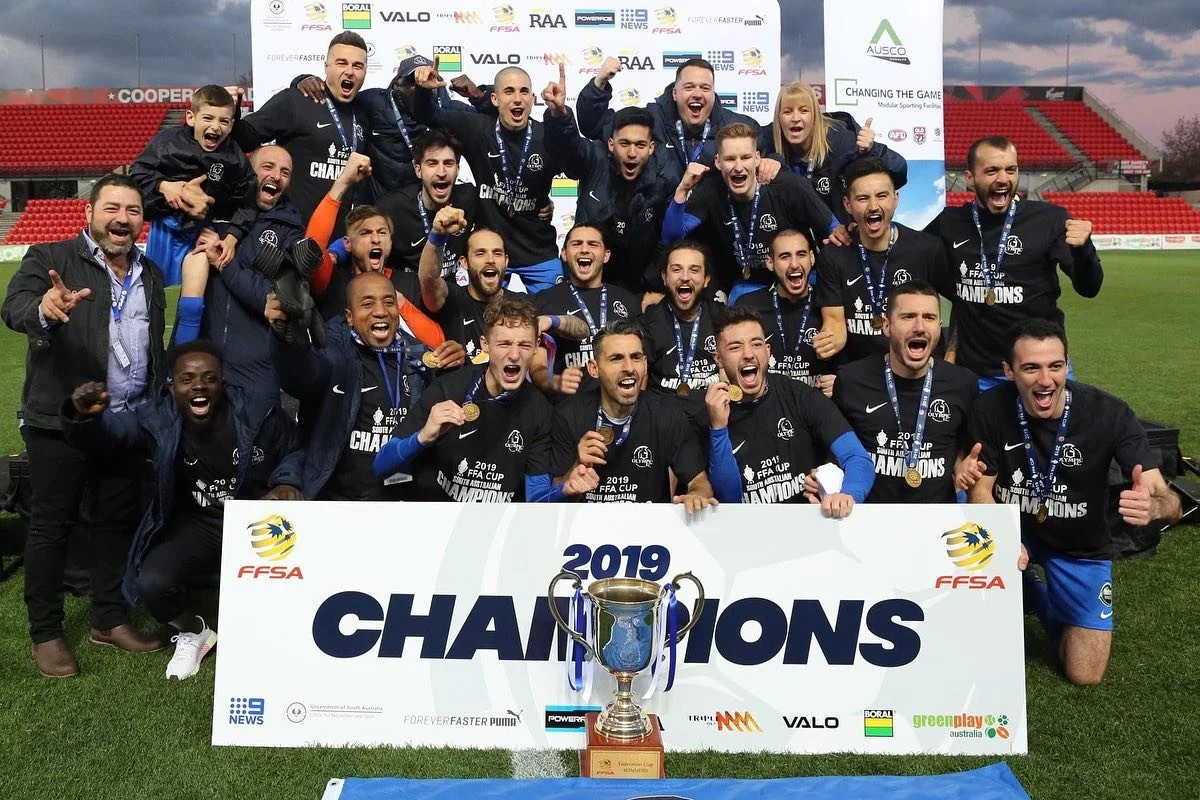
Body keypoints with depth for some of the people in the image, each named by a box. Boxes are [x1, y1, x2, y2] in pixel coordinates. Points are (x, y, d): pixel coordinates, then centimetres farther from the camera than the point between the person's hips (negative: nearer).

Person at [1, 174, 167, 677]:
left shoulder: (150, 274, 11)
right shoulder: (49, 259, -5)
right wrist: (44, 309, -46)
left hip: (128, 424, 5)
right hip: (60, 423, -5)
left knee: (118, 521, 12)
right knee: (50, 525, 5)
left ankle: (110, 620, 25)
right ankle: (46, 634, 16)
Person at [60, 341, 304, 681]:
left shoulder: (258, 414, -12)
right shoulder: (157, 419, -8)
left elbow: (294, 451, 5)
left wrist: (287, 482, -16)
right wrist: (83, 415, -33)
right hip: (198, 524, 2)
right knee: (152, 584, -24)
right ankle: (192, 632, 13)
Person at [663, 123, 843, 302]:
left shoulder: (790, 188, -19)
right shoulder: (710, 192, -13)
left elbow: (832, 229, -6)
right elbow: (671, 237, -20)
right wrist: (682, 190, -30)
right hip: (746, 284, 1)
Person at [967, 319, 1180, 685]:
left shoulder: (1110, 414, -26)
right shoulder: (990, 408, -24)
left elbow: (1169, 501, -30)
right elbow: (981, 487, -15)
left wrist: (1152, 506, -56)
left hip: (1080, 548, 0)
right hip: (1012, 529, 0)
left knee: (1084, 675, -3)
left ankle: (1041, 594, 28)